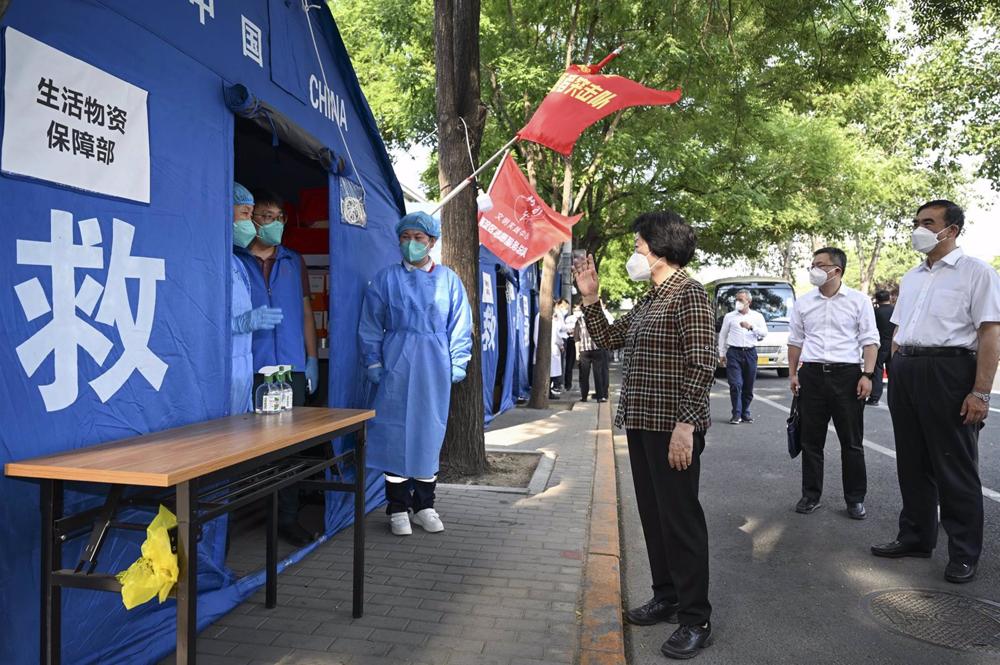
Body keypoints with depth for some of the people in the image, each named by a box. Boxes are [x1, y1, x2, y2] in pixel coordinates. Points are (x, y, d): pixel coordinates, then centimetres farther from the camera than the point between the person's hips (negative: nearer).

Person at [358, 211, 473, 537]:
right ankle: (398, 508, 13)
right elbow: (370, 325, 6)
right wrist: (373, 363, 0)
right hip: (397, 365, -1)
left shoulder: (448, 279, 6)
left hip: (435, 367, 1)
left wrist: (457, 363, 2)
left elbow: (460, 326, 8)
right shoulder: (386, 278, 4)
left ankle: (424, 505, 21)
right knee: (395, 432, 0)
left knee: (430, 433, 7)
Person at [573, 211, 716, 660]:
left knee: (680, 518, -1)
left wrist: (686, 425, -24)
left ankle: (696, 619, 12)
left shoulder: (689, 294, -12)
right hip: (641, 425, 9)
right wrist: (590, 297, 10)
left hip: (672, 429, -9)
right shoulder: (647, 303, 16)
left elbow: (702, 364, -19)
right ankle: (667, 598, 31)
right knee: (652, 515, 16)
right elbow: (607, 339, 19)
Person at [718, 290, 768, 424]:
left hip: (750, 353, 2)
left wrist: (751, 327, -16)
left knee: (748, 386, 6)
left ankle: (745, 413, 18)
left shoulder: (757, 316, 10)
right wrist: (721, 353, 9)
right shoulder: (729, 316, 9)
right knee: (735, 385, -10)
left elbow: (764, 333, 0)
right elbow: (722, 335, 12)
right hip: (734, 352, -1)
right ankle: (736, 414, -6)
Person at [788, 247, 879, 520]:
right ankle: (811, 495, 18)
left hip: (847, 374, -2)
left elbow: (870, 340, -1)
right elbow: (796, 341, 13)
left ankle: (855, 499, 16)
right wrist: (793, 374, 9)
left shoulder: (859, 300, 0)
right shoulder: (803, 303, 8)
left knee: (852, 442, 5)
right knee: (811, 440, 7)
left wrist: (867, 375, -10)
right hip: (811, 375, 3)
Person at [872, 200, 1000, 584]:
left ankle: (964, 553, 16)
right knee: (912, 463, 14)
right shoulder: (910, 278, 17)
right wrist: (896, 376, 14)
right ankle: (915, 537, 28)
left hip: (948, 372, -7)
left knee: (955, 468, 3)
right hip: (905, 374, 7)